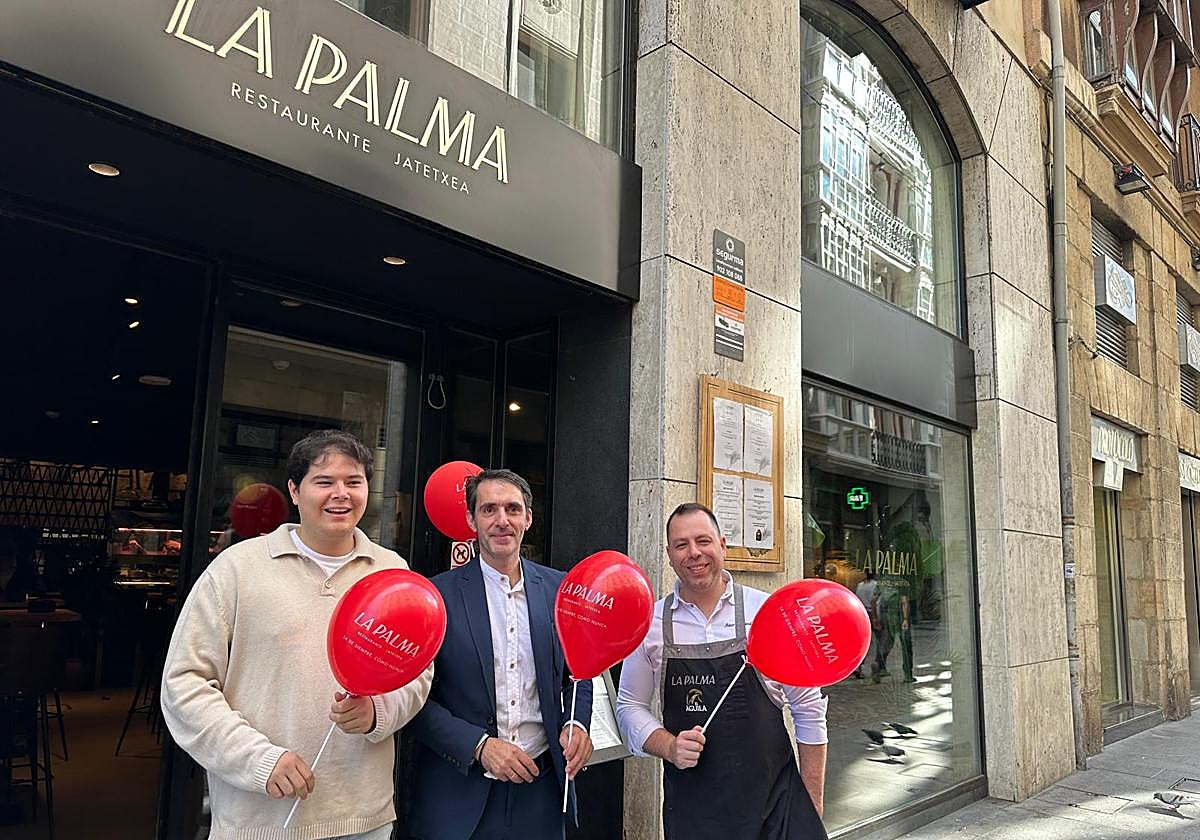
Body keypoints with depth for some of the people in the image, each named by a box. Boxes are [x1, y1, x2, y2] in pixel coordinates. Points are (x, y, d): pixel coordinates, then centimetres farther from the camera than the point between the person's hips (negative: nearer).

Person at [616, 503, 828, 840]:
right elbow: (630, 707, 6)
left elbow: (808, 708, -1)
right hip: (690, 804, 1)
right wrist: (669, 747, -12)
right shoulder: (650, 624, -3)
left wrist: (813, 806, -1)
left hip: (775, 798, -1)